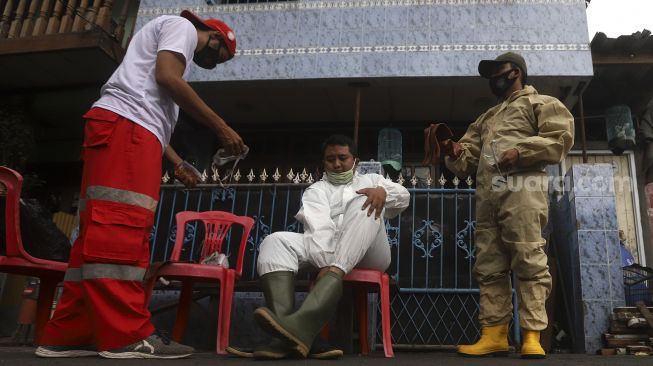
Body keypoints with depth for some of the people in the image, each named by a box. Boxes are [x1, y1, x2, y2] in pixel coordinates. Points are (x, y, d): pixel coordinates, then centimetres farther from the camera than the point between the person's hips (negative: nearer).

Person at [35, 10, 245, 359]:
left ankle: (68, 335, 3)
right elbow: (167, 78, -9)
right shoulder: (181, 26, 10)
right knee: (119, 230, -17)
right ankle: (127, 336, -20)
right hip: (125, 125, -10)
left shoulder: (167, 34, 37)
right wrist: (220, 126, -8)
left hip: (126, 130, 10)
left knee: (101, 233, 3)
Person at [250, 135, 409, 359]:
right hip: (327, 253, 1)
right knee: (275, 241, -21)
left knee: (364, 203, -30)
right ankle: (288, 336, -43)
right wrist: (325, 264, -23)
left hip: (369, 254, 0)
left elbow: (403, 197, 6)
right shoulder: (316, 190, 17)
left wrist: (383, 191, -17)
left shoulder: (371, 180, 25)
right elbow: (319, 227, -4)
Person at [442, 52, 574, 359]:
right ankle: (494, 335, -2)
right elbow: (468, 160, 25)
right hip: (486, 193, 6)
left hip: (521, 187, -6)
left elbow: (561, 136, 1)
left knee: (528, 261, -12)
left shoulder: (540, 102, 18)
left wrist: (520, 151, -10)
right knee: (489, 266, -2)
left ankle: (532, 336, -13)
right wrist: (454, 152, 3)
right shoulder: (485, 118, 34)